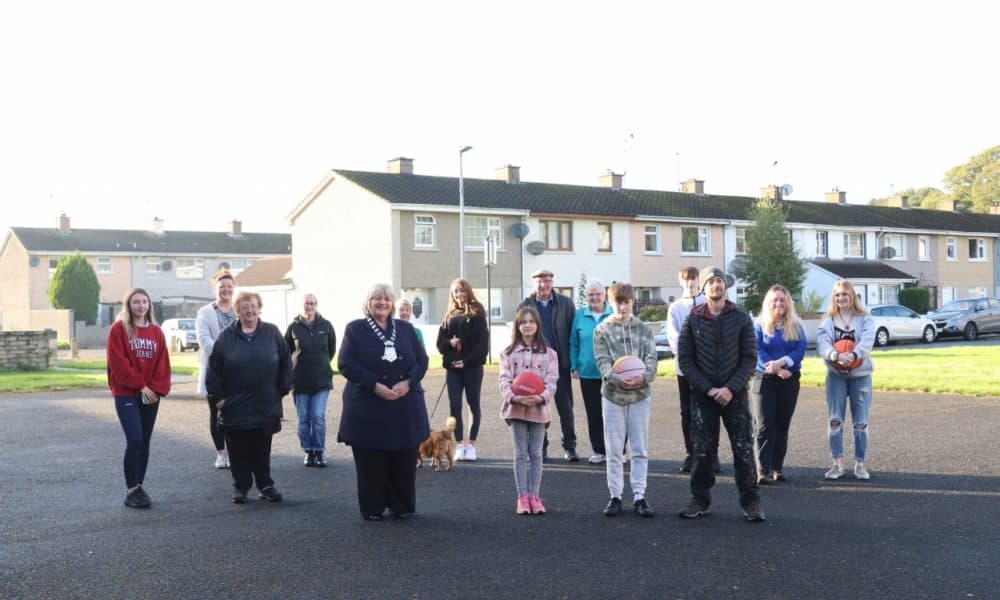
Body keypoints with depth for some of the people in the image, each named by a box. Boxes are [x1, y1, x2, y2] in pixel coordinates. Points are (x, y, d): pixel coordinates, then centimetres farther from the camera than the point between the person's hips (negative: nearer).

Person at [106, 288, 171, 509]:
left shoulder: (156, 332, 11)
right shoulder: (119, 329, -3)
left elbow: (162, 363, 6)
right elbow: (118, 362, -11)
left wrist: (157, 388, -7)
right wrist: (140, 385, -13)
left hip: (150, 395, 5)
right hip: (126, 393, -5)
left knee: (144, 442, 8)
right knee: (135, 440, -14)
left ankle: (138, 487, 16)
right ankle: (131, 491, -6)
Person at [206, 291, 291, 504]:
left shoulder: (272, 333, 2)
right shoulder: (226, 336, 1)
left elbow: (285, 363, 5)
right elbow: (214, 369, 1)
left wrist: (282, 389, 1)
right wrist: (218, 396, -4)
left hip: (265, 406, 0)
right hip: (235, 406, 0)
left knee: (262, 449, 8)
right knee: (238, 450, 6)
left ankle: (265, 485, 19)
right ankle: (240, 486, 18)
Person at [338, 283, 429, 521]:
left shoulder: (406, 329, 12)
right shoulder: (355, 329, 2)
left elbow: (422, 360, 8)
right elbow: (345, 364, -7)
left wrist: (408, 382, -11)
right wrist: (375, 385, -16)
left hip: (405, 406, 3)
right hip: (367, 408, -3)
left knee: (404, 460, 5)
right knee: (371, 462, 1)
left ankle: (401, 506, 19)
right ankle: (373, 508, 14)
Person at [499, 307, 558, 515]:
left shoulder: (549, 353, 4)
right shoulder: (508, 353, 4)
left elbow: (551, 381, -4)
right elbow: (505, 380, -4)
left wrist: (541, 397, -22)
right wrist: (514, 397, -22)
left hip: (538, 408, 0)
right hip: (517, 408, 0)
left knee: (536, 454, 4)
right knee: (521, 454, 2)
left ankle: (534, 496, 11)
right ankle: (522, 497, 7)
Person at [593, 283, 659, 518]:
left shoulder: (644, 329, 6)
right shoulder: (602, 330, 2)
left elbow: (651, 357, -3)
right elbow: (602, 361, -6)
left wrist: (644, 376, -25)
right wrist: (618, 379, -25)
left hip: (641, 394, 1)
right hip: (612, 394, -1)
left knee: (640, 449, 4)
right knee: (614, 450, 5)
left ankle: (639, 495, 10)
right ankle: (615, 496, 12)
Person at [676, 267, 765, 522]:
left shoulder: (741, 319, 3)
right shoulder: (693, 320, 3)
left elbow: (750, 358, -1)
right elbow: (685, 359, 1)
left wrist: (731, 388, -12)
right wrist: (707, 388, -9)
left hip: (734, 393, 0)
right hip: (702, 394, 1)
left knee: (743, 448, -1)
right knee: (702, 449, 3)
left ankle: (750, 500, 8)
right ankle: (700, 499, 14)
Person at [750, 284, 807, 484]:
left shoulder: (796, 326, 10)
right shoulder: (759, 325, 3)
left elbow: (801, 350, -2)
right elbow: (757, 351, -6)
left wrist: (781, 362, -19)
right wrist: (776, 369, -18)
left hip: (790, 380, 3)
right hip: (764, 379, -3)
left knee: (782, 426, 5)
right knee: (764, 426, -9)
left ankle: (777, 468, 11)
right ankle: (763, 471, -11)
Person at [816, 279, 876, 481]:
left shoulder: (865, 320, 0)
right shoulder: (828, 322, 4)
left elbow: (867, 341, -17)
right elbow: (821, 343, -13)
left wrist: (853, 354, -37)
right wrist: (835, 354, -35)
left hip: (860, 375, -1)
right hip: (836, 375, 1)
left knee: (861, 422, 2)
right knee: (835, 420, 0)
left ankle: (860, 463, 11)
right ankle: (837, 463, 7)